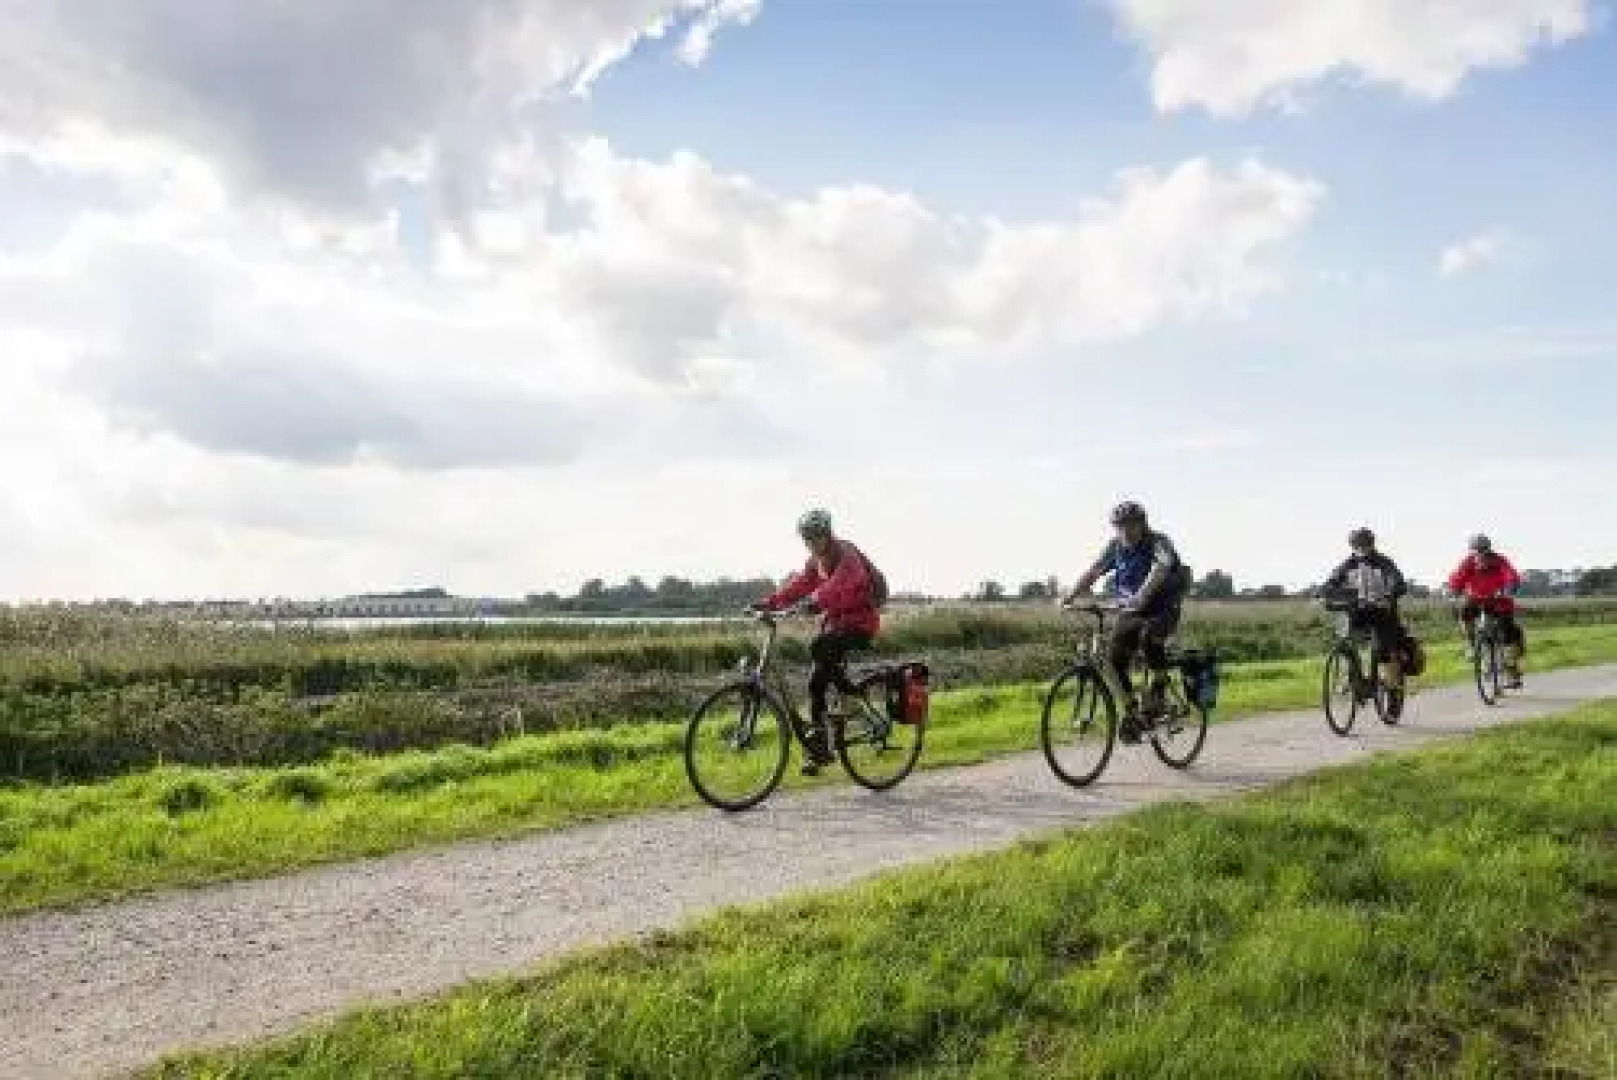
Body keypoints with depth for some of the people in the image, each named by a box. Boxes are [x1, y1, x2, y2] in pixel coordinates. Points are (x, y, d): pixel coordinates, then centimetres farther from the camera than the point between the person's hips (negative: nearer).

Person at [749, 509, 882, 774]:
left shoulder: (847, 554, -16)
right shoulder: (817, 560, 10)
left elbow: (841, 583, -35)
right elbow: (799, 584, 1)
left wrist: (817, 600, -52)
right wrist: (769, 603, -13)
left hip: (860, 622, -8)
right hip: (835, 621, 8)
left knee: (820, 648, -32)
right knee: (817, 681, 0)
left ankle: (851, 694, -12)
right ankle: (819, 749, 6)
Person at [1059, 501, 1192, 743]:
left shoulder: (1158, 543, -16)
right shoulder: (1116, 547, 1)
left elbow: (1159, 570, -34)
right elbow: (1093, 572, -4)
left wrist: (1141, 597, -52)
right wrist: (1070, 597, -19)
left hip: (1163, 609, -5)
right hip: (1131, 612, 5)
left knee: (1149, 636, -36)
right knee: (1114, 658, -11)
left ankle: (1157, 691, -17)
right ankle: (1131, 711, 3)